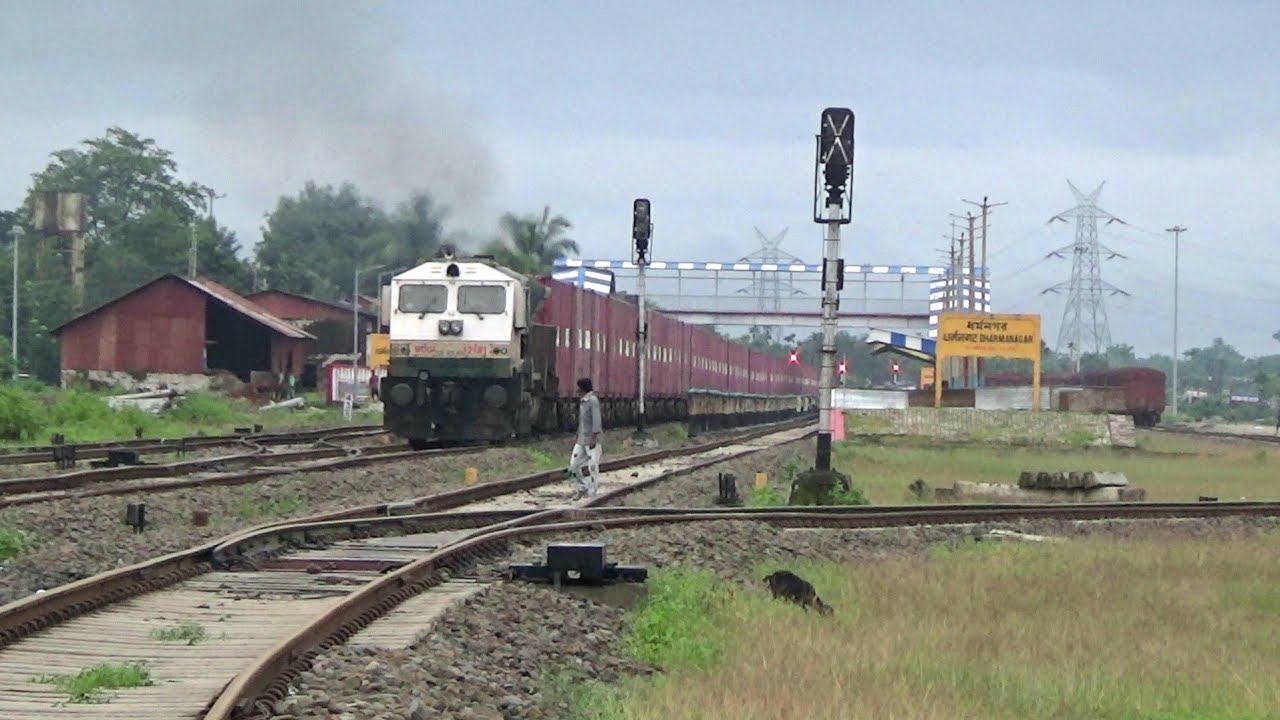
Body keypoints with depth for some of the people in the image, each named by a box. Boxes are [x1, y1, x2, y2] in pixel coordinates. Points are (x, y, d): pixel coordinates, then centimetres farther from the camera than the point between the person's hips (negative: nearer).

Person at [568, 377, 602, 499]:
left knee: (592, 467, -4)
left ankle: (593, 493, 2)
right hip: (581, 440, 8)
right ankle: (582, 488, 19)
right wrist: (578, 438, 20)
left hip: (592, 440, -8)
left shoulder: (593, 401, -12)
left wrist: (593, 438, -22)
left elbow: (596, 420, -17)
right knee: (574, 465, 5)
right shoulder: (582, 402, 14)